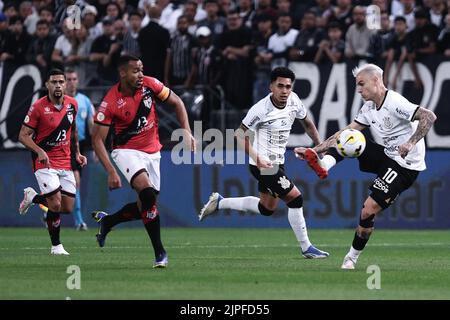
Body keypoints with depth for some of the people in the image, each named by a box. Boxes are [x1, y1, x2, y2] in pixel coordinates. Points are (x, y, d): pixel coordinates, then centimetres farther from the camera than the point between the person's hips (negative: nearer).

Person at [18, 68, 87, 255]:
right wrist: (39, 151, -26)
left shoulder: (72, 104, 3)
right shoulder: (38, 107, -13)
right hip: (45, 162, -6)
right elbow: (23, 136, -10)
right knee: (56, 205, -16)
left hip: (65, 163, 6)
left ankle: (32, 197, 29)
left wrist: (77, 153, 13)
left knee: (67, 208, 4)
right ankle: (56, 246, 7)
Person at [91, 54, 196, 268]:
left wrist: (187, 132, -5)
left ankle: (106, 221, 34)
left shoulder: (150, 84, -9)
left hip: (152, 152, 5)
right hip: (126, 151, -5)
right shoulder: (110, 103, -19)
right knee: (147, 193, -27)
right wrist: (111, 172, -23)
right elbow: (97, 139, -15)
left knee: (145, 207, 6)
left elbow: (176, 102, 6)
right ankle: (160, 253, -21)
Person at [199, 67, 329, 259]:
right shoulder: (261, 109, -22)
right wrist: (257, 159, -28)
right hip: (264, 164, -8)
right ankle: (306, 248, -1)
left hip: (277, 162, 8)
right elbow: (240, 134, -17)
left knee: (267, 208, 20)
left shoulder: (293, 101, -3)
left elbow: (307, 124, 15)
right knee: (295, 199, -12)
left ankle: (219, 202, 32)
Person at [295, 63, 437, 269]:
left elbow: (429, 117, -28)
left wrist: (410, 143, -38)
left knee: (368, 210, -13)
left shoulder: (394, 103, -19)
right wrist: (314, 150, -2)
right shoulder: (368, 108, 8)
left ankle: (352, 257, 3)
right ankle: (323, 164, -25)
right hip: (384, 156, 9)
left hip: (404, 166, -9)